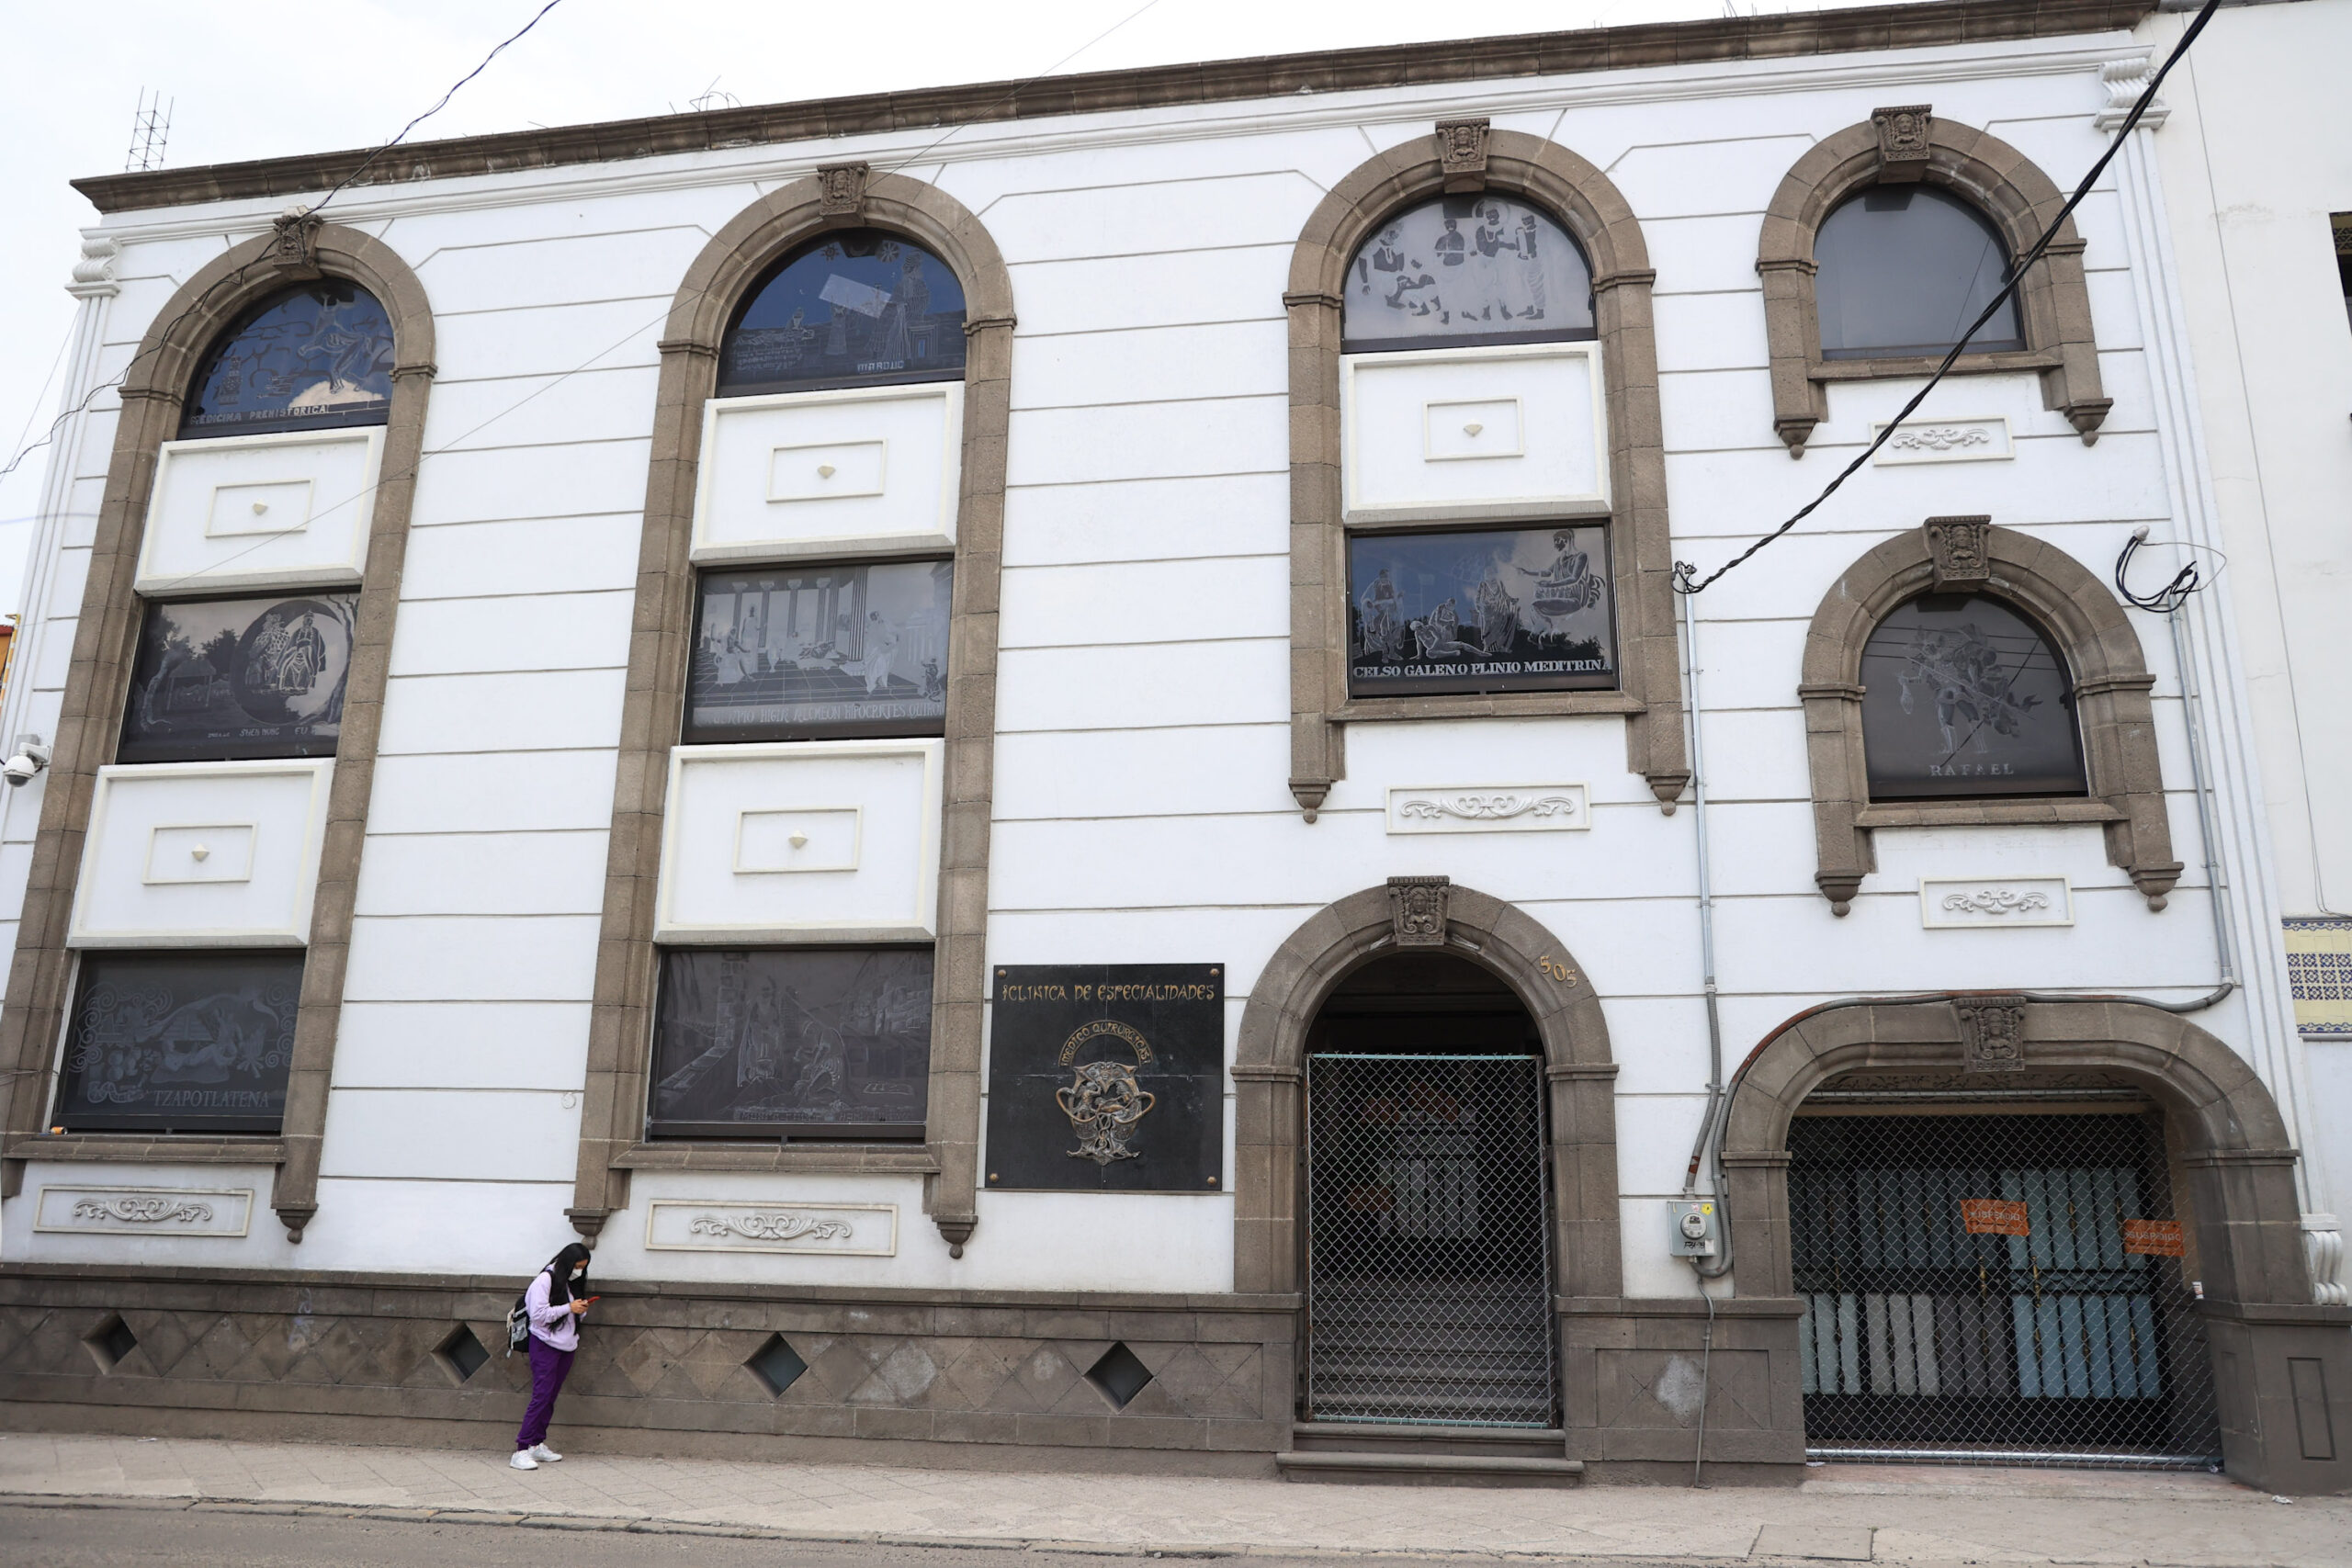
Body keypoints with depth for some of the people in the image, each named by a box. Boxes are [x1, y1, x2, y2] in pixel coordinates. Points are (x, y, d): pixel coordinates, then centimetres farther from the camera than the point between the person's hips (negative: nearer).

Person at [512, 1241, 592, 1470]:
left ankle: (537, 1444, 14)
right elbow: (538, 1314, -16)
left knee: (550, 1398, 8)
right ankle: (521, 1450, -11)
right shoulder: (546, 1280, -10)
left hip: (566, 1346, 7)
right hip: (545, 1345, -7)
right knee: (541, 1396, -12)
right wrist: (569, 1308, -16)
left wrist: (581, 1309, 0)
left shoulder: (573, 1282, 13)